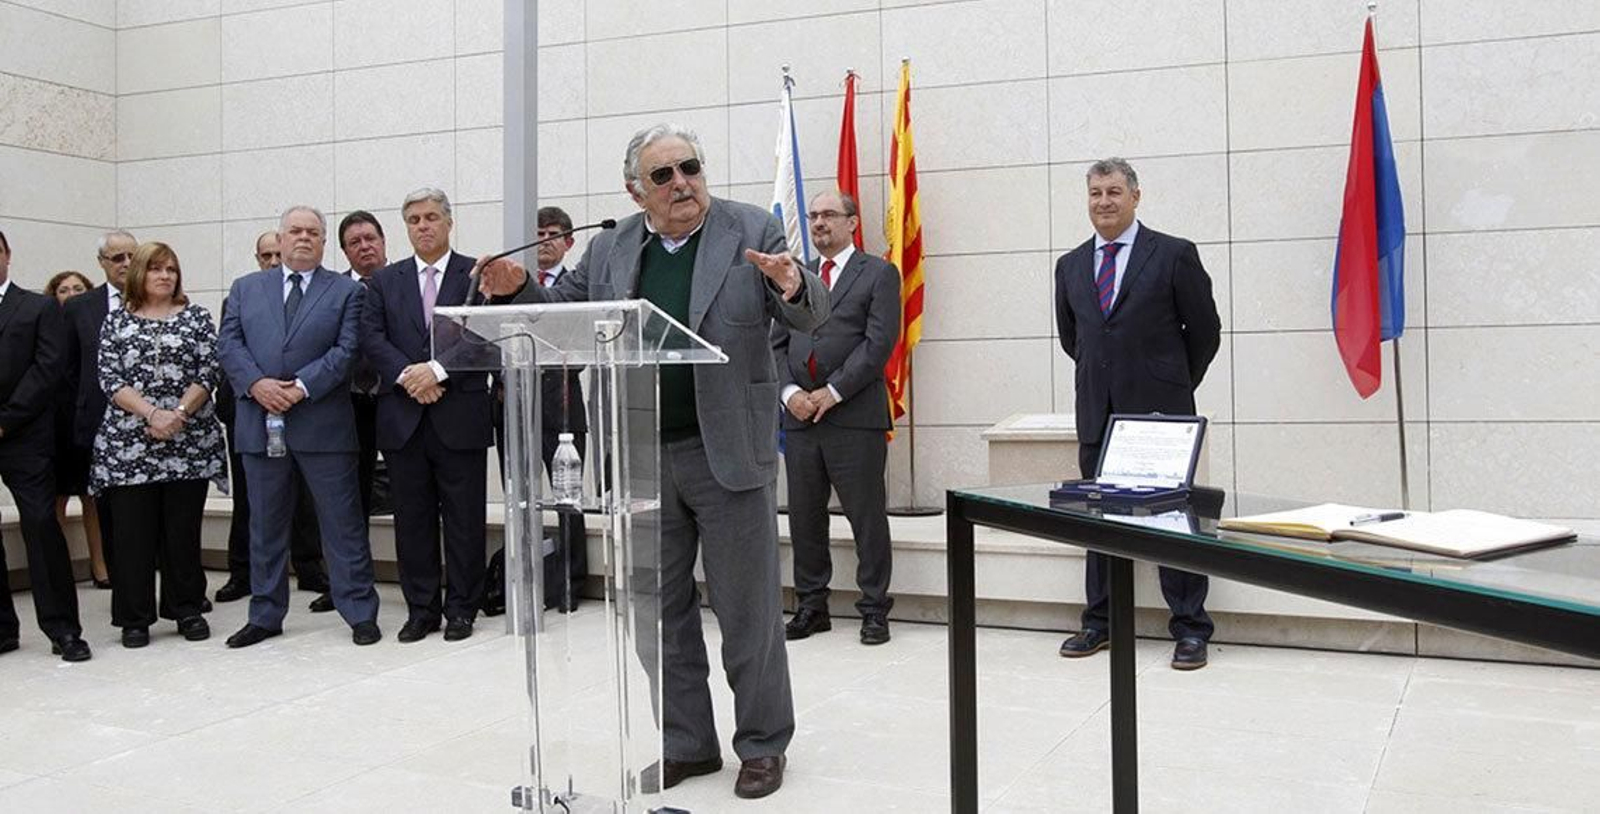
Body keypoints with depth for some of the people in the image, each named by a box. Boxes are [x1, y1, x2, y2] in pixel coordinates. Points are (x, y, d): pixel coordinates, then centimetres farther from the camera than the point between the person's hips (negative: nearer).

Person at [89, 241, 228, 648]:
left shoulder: (196, 317, 8)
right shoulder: (117, 321, 9)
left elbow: (209, 372, 0)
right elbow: (109, 378, 0)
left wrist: (179, 412, -13)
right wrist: (152, 413, -13)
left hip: (189, 441, 0)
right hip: (128, 443, 0)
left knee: (184, 530, 4)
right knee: (134, 532, 1)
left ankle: (188, 610, 15)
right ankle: (135, 618, 11)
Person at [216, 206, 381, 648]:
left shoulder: (347, 291, 6)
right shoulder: (246, 289, 14)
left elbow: (347, 349, -5)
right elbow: (228, 343, 5)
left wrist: (301, 387, -15)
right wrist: (257, 384, -12)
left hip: (322, 423, -3)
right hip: (260, 423, 3)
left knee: (342, 521, 0)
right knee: (265, 524, 11)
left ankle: (360, 613, 8)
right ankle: (265, 615, 21)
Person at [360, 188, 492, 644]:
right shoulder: (384, 281, 12)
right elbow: (371, 338, 2)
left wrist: (438, 370, -16)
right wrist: (407, 376, -13)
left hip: (461, 415, -3)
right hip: (403, 418, 3)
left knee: (464, 518, 3)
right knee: (412, 519, 7)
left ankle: (462, 608, 14)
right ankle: (421, 609, 17)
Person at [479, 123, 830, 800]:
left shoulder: (753, 232, -3)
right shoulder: (609, 249, 7)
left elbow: (809, 316, -7)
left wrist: (793, 285, -30)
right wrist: (517, 289, -7)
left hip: (728, 453, -4)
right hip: (642, 460, 4)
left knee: (747, 610, 5)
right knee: (663, 611, 14)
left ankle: (762, 745, 21)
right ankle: (687, 744, 29)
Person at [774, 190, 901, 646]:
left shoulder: (878, 274, 3)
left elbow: (879, 342, -8)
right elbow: (777, 344, 12)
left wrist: (832, 391, -13)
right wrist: (790, 391, -5)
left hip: (855, 417, -5)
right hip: (800, 417, 5)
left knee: (867, 518, 0)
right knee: (804, 517, 9)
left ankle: (874, 609, 11)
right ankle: (810, 605, 20)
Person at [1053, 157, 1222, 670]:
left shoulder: (1174, 254, -3)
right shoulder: (1070, 266, 10)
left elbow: (1204, 330, 2)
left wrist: (1175, 388, 8)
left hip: (1160, 413, -4)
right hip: (1097, 414, 4)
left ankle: (1190, 629, 9)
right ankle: (1100, 623, 19)